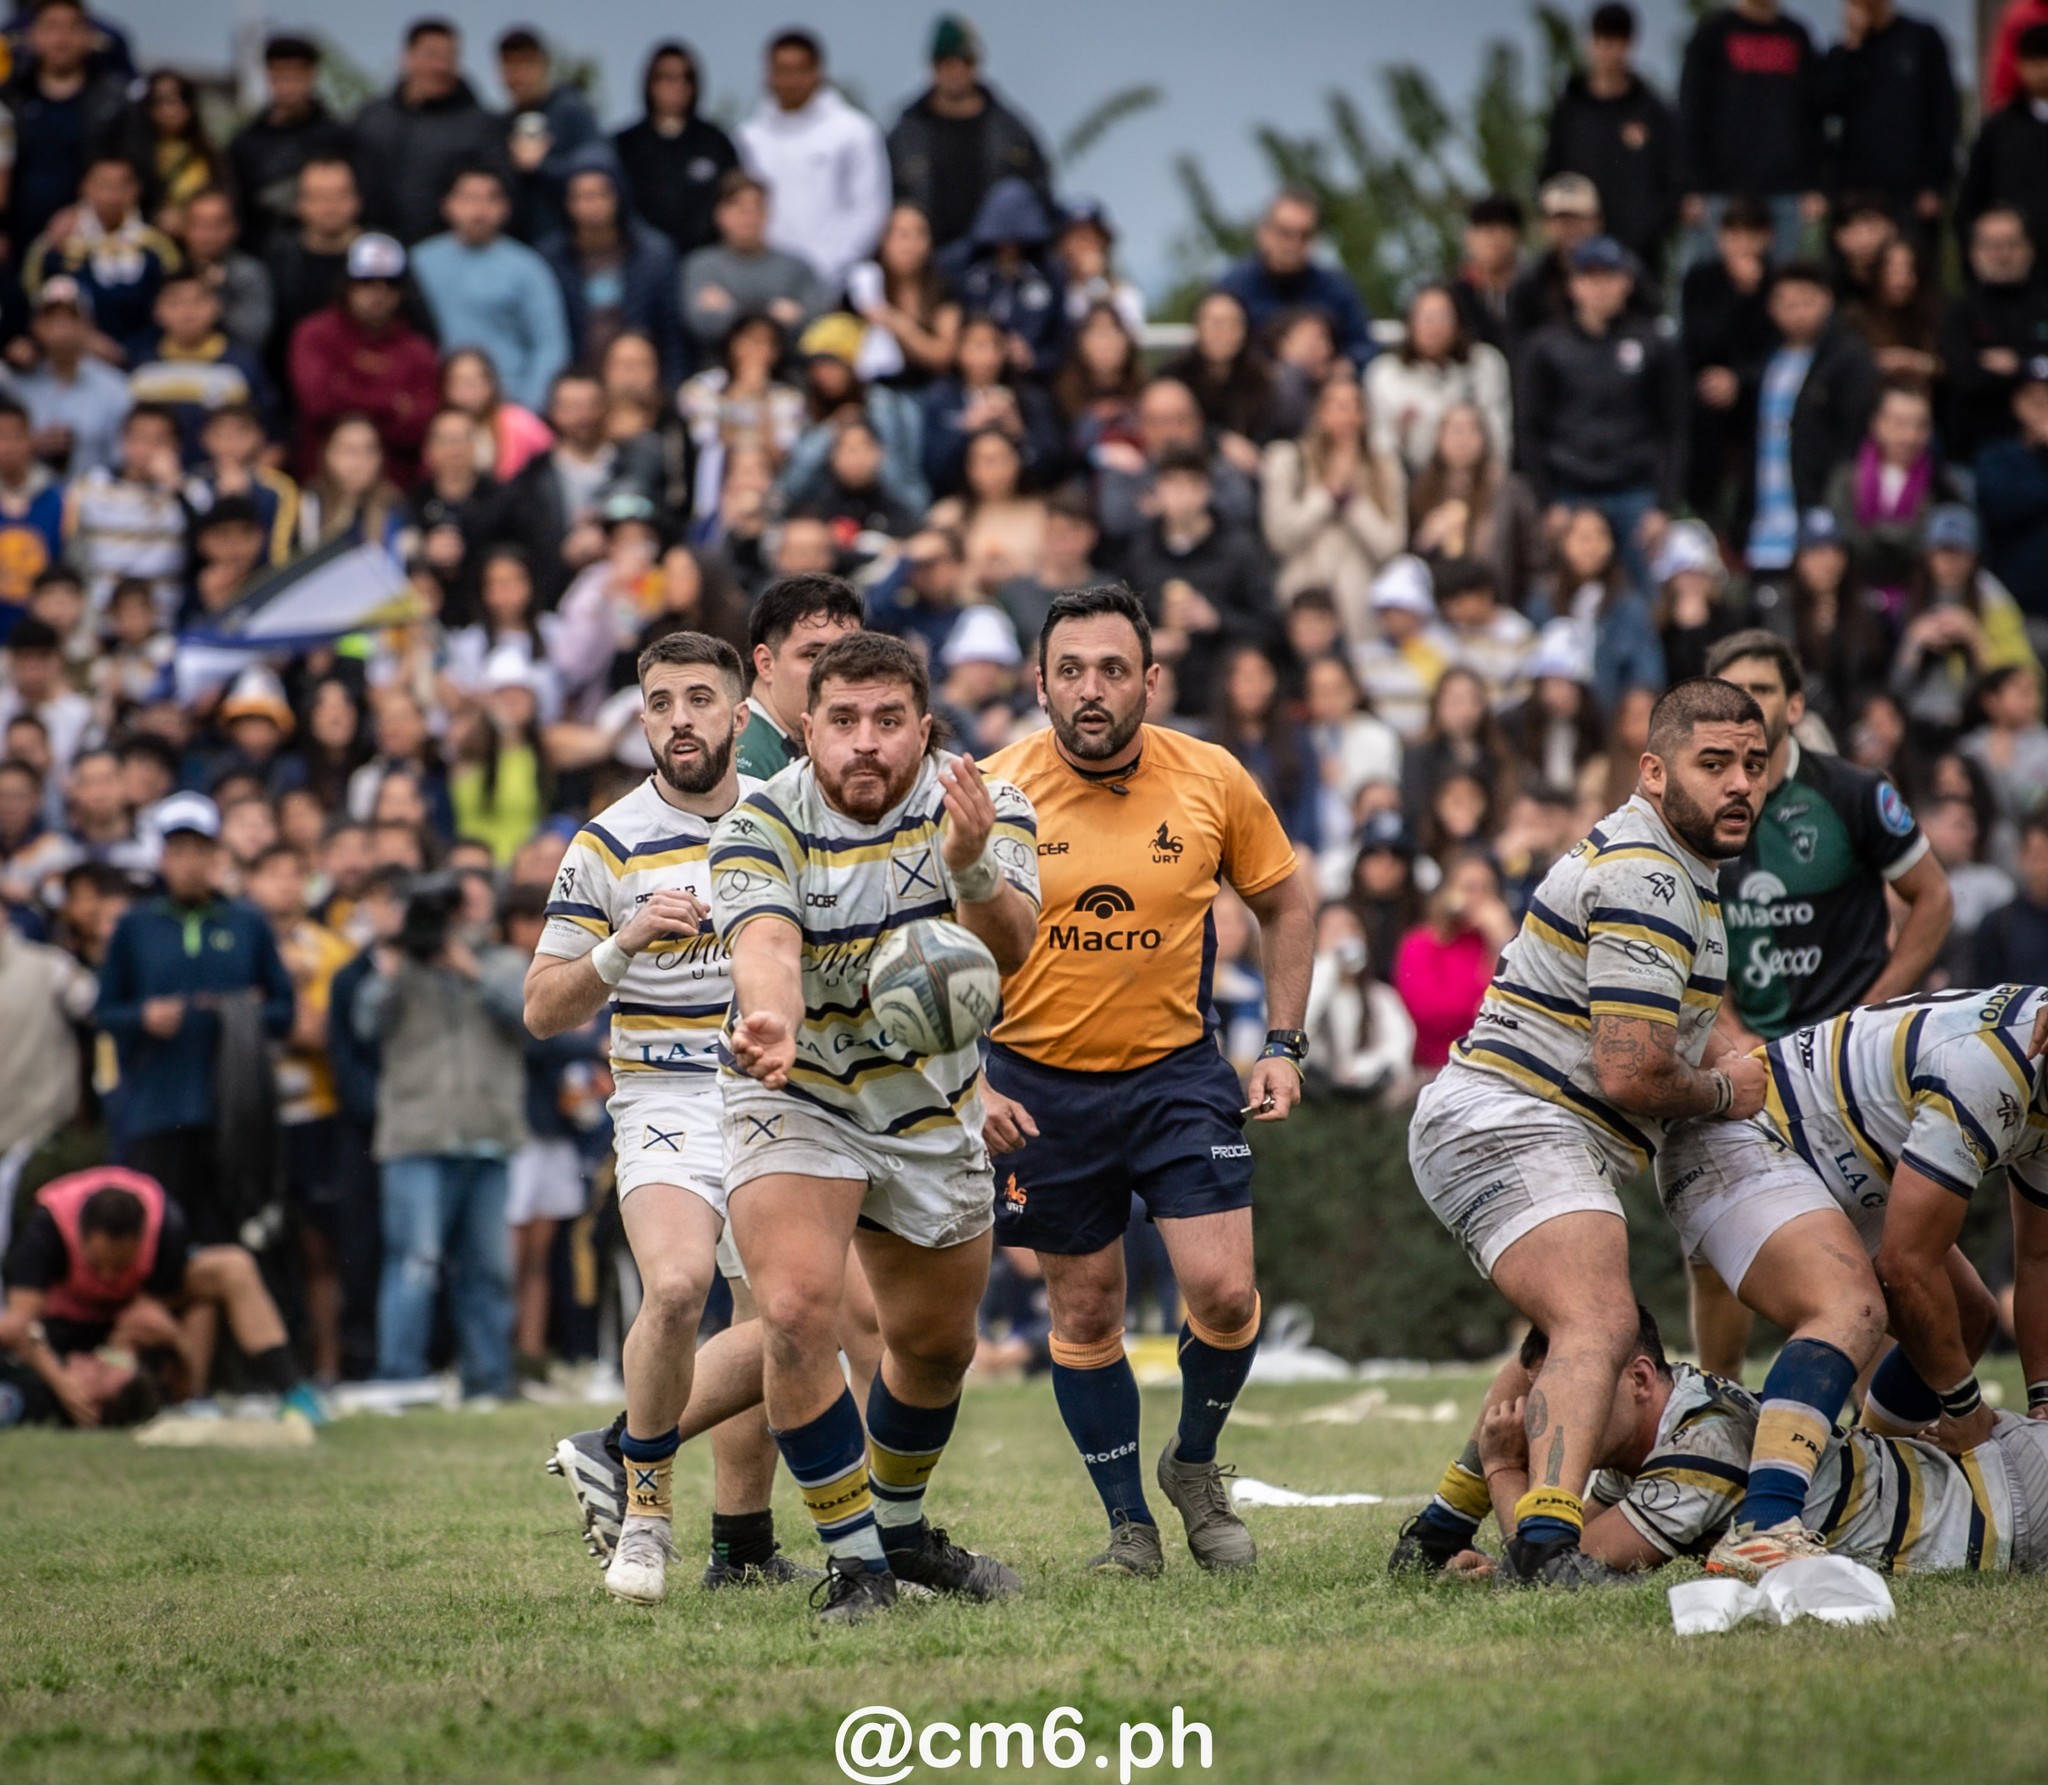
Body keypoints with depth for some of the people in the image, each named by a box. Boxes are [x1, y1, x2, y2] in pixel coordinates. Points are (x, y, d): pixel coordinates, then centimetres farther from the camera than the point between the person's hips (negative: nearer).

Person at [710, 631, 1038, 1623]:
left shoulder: (983, 807, -14)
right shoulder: (760, 827, -20)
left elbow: (1008, 951, -29)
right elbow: (765, 945, -38)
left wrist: (972, 872, -51)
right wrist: (769, 1022, -61)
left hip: (932, 1111, 3)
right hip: (796, 1097, -3)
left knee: (936, 1344, 15)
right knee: (797, 1309, -25)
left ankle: (902, 1529, 42)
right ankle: (855, 1559, -12)